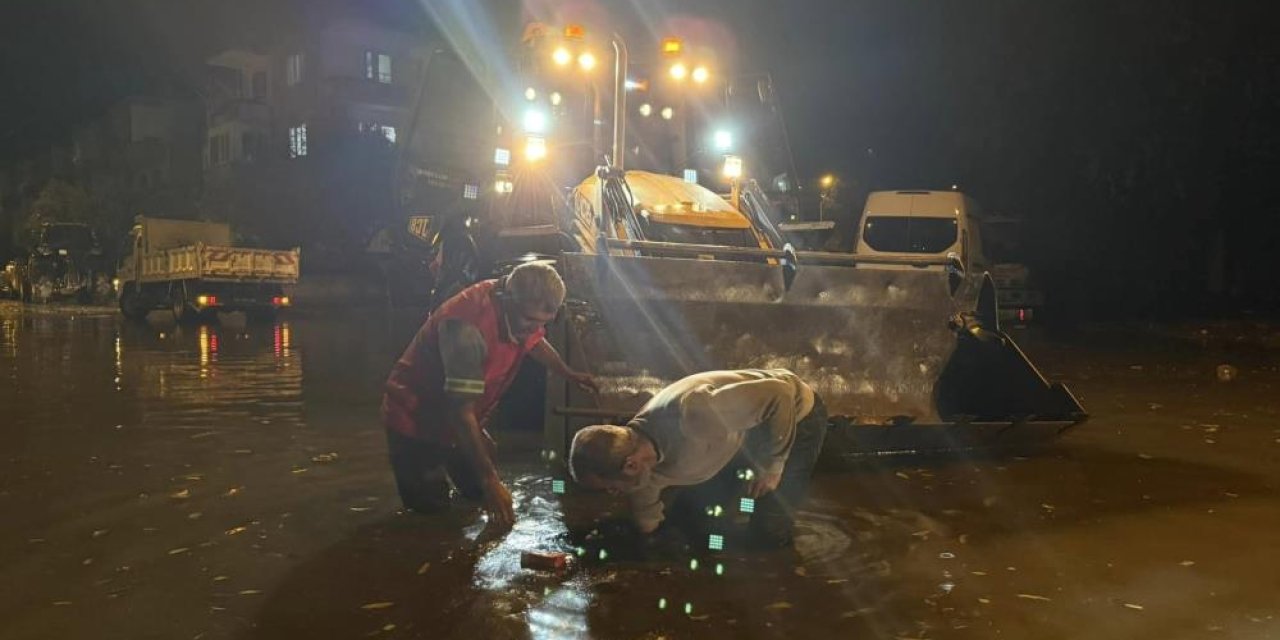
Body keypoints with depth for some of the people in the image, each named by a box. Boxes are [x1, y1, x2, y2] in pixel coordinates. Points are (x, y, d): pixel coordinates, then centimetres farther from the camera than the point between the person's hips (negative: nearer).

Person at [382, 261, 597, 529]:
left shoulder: (523, 311, -12)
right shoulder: (467, 327, -38)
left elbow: (534, 341, 14)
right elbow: (461, 410, -37)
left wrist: (569, 374, 26)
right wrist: (490, 479, -37)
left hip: (462, 420, 7)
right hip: (415, 419, -7)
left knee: (479, 490, 5)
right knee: (431, 505, -8)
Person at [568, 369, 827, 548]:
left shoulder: (693, 412, -43)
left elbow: (779, 393, -35)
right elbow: (647, 525, 3)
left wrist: (773, 467, -25)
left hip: (794, 412, -6)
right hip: (750, 423, 6)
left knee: (768, 533, -8)